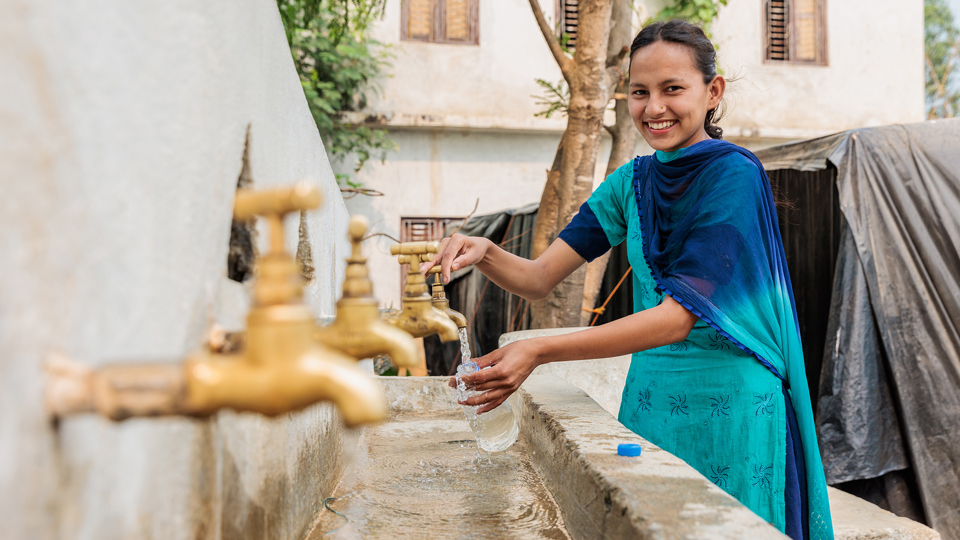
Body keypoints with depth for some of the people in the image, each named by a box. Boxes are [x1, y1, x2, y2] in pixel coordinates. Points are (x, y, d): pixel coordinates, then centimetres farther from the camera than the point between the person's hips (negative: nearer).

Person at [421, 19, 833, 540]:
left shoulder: (734, 175, -14)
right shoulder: (632, 182, 5)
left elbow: (679, 316, -23)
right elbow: (539, 278, 1)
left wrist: (540, 351, -31)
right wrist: (485, 252, -21)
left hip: (730, 404, -5)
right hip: (651, 399, 5)